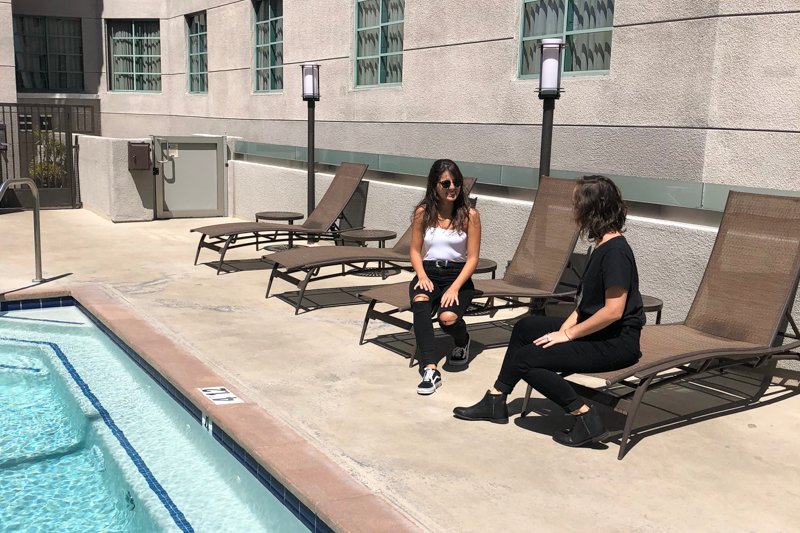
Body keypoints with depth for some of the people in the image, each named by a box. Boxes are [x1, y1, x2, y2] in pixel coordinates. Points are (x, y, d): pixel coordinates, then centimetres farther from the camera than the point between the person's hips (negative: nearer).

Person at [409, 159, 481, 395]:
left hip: (458, 275, -2)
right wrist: (422, 276, -11)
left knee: (448, 317, -32)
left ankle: (462, 342, 9)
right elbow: (415, 251, 8)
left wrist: (455, 287, -18)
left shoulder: (470, 215, -3)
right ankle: (430, 369, -41)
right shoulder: (423, 213, 4)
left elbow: (472, 258, -5)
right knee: (419, 301, -35)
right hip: (428, 272, 2)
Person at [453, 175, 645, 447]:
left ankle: (586, 419, -10)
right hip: (595, 331, 11)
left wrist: (569, 334, -18)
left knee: (525, 358, -15)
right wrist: (567, 325, -3)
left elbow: (613, 311, -26)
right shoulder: (603, 246, 10)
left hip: (616, 343, -11)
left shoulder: (615, 251, -22)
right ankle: (495, 402, 21)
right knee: (526, 327, 15)